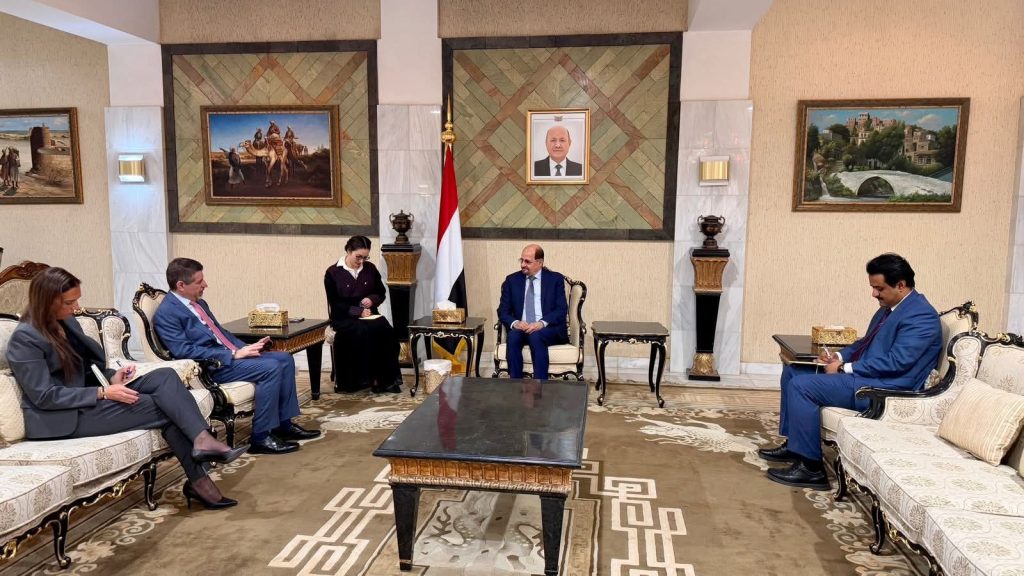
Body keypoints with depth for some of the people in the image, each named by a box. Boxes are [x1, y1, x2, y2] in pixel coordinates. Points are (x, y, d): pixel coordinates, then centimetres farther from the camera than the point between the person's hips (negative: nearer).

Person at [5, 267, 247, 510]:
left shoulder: (67, 322, 11)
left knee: (165, 376, -18)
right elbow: (44, 396, -19)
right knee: (163, 407, -20)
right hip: (65, 417, -8)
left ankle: (202, 440, -31)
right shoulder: (25, 338, -14)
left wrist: (112, 377, -4)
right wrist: (103, 393, -23)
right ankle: (198, 480, -17)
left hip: (91, 396, 8)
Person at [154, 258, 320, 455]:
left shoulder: (199, 303, 16)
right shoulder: (166, 313, -13)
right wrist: (233, 354, -22)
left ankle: (284, 424, 5)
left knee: (285, 359, 0)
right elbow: (184, 351, -21)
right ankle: (260, 437, -17)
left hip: (229, 355, 9)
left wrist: (246, 347, 4)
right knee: (271, 367, -25)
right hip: (210, 366, -9)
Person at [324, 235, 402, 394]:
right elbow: (335, 304, -7)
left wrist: (372, 299, -7)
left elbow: (381, 293, 17)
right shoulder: (332, 273, -2)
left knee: (386, 330, -29)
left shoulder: (370, 269, 9)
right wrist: (357, 311, -19)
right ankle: (362, 379, -25)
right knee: (362, 331, -36)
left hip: (369, 314, 3)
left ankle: (387, 379, -23)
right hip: (344, 317, -3)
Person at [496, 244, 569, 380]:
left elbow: (562, 310, -4)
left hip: (549, 329, -2)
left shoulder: (555, 279, 5)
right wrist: (515, 323, -15)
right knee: (513, 336, -31)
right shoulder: (512, 280, 11)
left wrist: (542, 323, -21)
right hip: (520, 328, 2)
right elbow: (503, 311, 7)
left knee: (536, 336, -35)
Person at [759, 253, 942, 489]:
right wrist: (840, 356, 5)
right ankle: (793, 444, 14)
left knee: (802, 385, -23)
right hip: (862, 376, 11)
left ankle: (810, 467, -16)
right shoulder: (889, 307, 14)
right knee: (793, 371, 9)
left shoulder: (921, 315, -16)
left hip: (884, 389, -11)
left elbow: (896, 362, -24)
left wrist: (845, 368, -19)